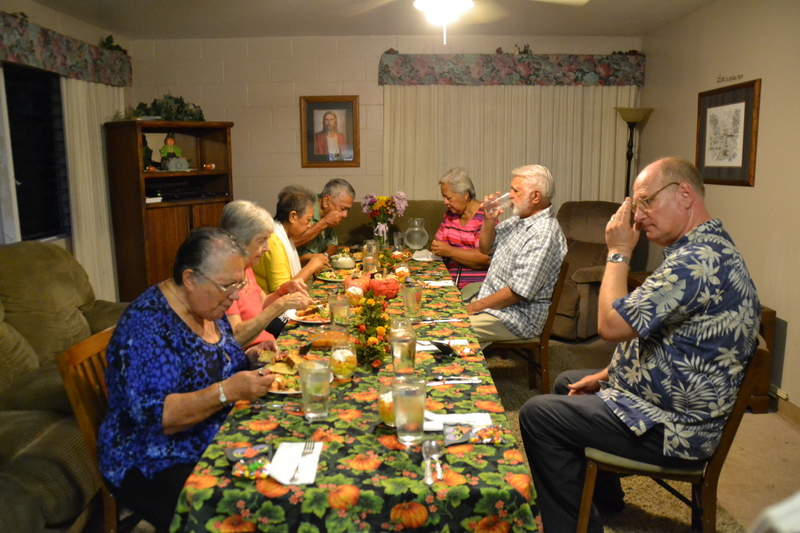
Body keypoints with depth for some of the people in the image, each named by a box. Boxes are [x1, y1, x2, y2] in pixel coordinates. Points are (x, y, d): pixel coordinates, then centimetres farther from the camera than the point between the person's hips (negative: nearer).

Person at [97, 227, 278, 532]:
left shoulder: (209, 308, 2)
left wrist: (251, 359, -3)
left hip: (215, 446, 8)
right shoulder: (149, 323, -22)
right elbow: (151, 416, -28)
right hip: (153, 466, -7)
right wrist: (227, 391, -34)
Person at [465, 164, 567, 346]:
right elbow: (485, 248, 18)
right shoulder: (519, 220, 8)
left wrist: (474, 307, -17)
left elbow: (518, 292, -25)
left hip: (518, 317, -9)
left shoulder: (544, 234, -22)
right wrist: (489, 219, -2)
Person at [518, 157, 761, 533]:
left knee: (537, 415, -11)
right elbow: (643, 331, 15)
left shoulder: (698, 260, -28)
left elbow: (612, 325, -27)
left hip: (672, 427, -11)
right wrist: (609, 374, 11)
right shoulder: (709, 248, 8)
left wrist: (618, 252, -16)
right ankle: (603, 495, 38)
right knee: (567, 382, 25)